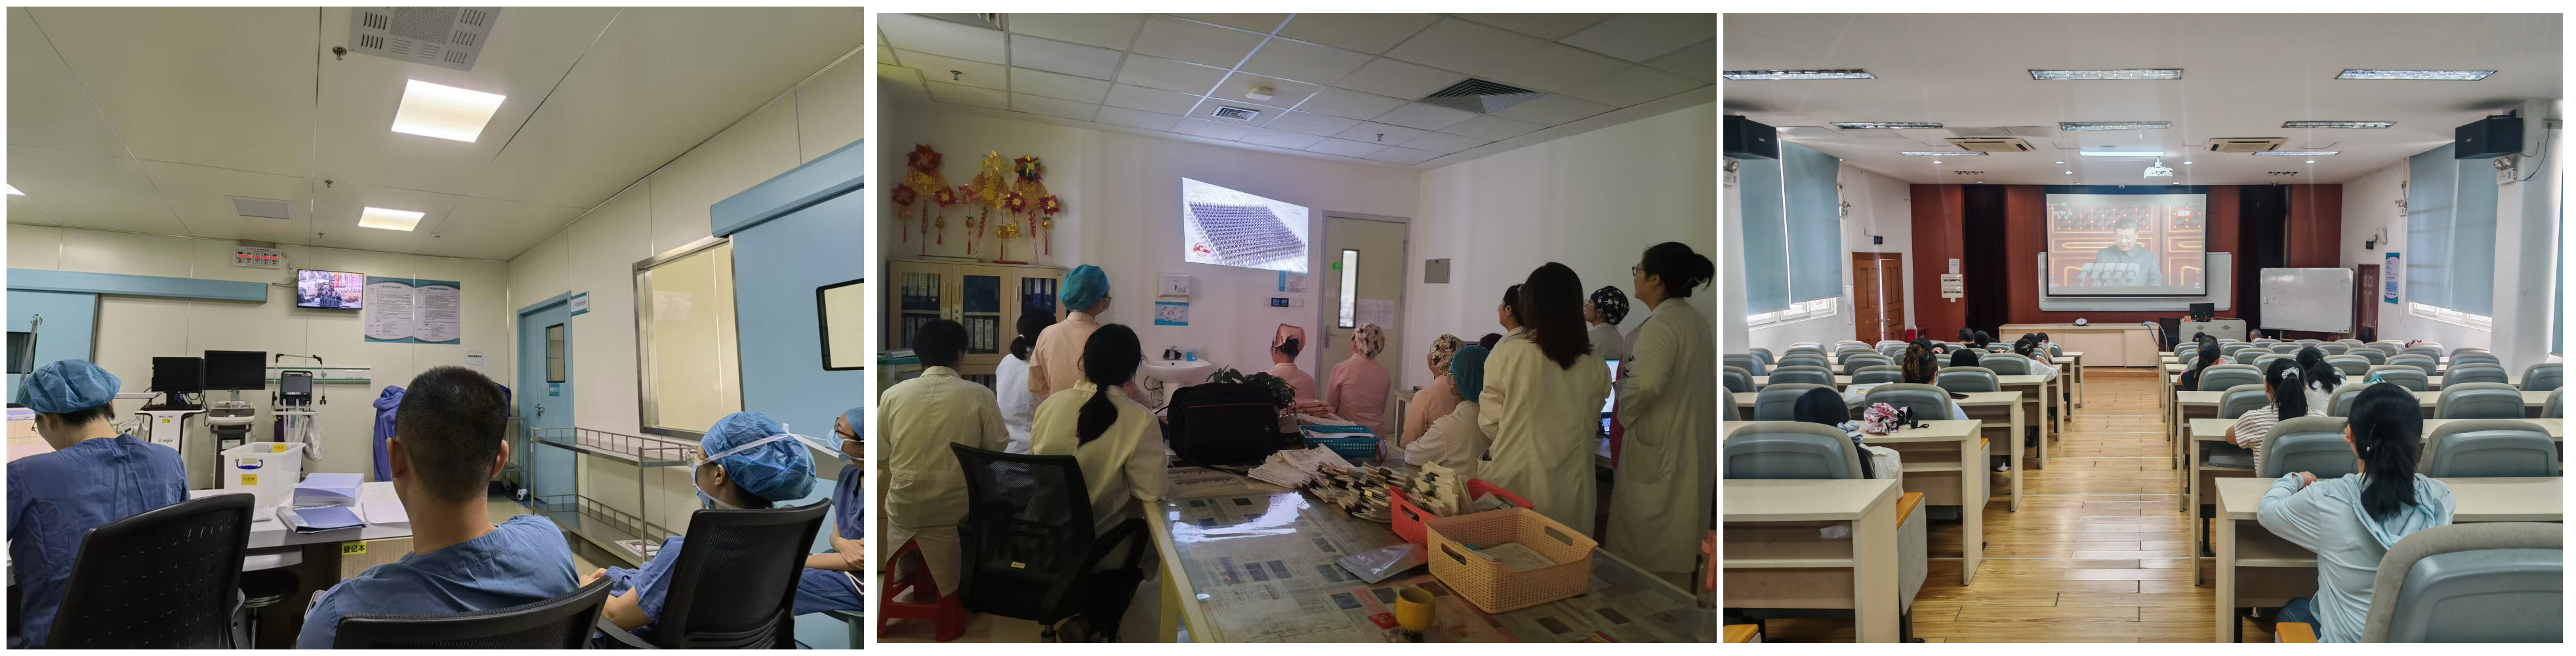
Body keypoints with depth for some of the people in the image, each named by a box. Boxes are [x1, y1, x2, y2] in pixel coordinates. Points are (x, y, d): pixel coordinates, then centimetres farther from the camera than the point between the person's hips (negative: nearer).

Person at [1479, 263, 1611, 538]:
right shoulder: (1595, 367, -4)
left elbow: (1490, 424, -2)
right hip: (1570, 490, 2)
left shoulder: (1508, 354, -12)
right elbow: (1591, 428, 10)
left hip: (1515, 482, -2)